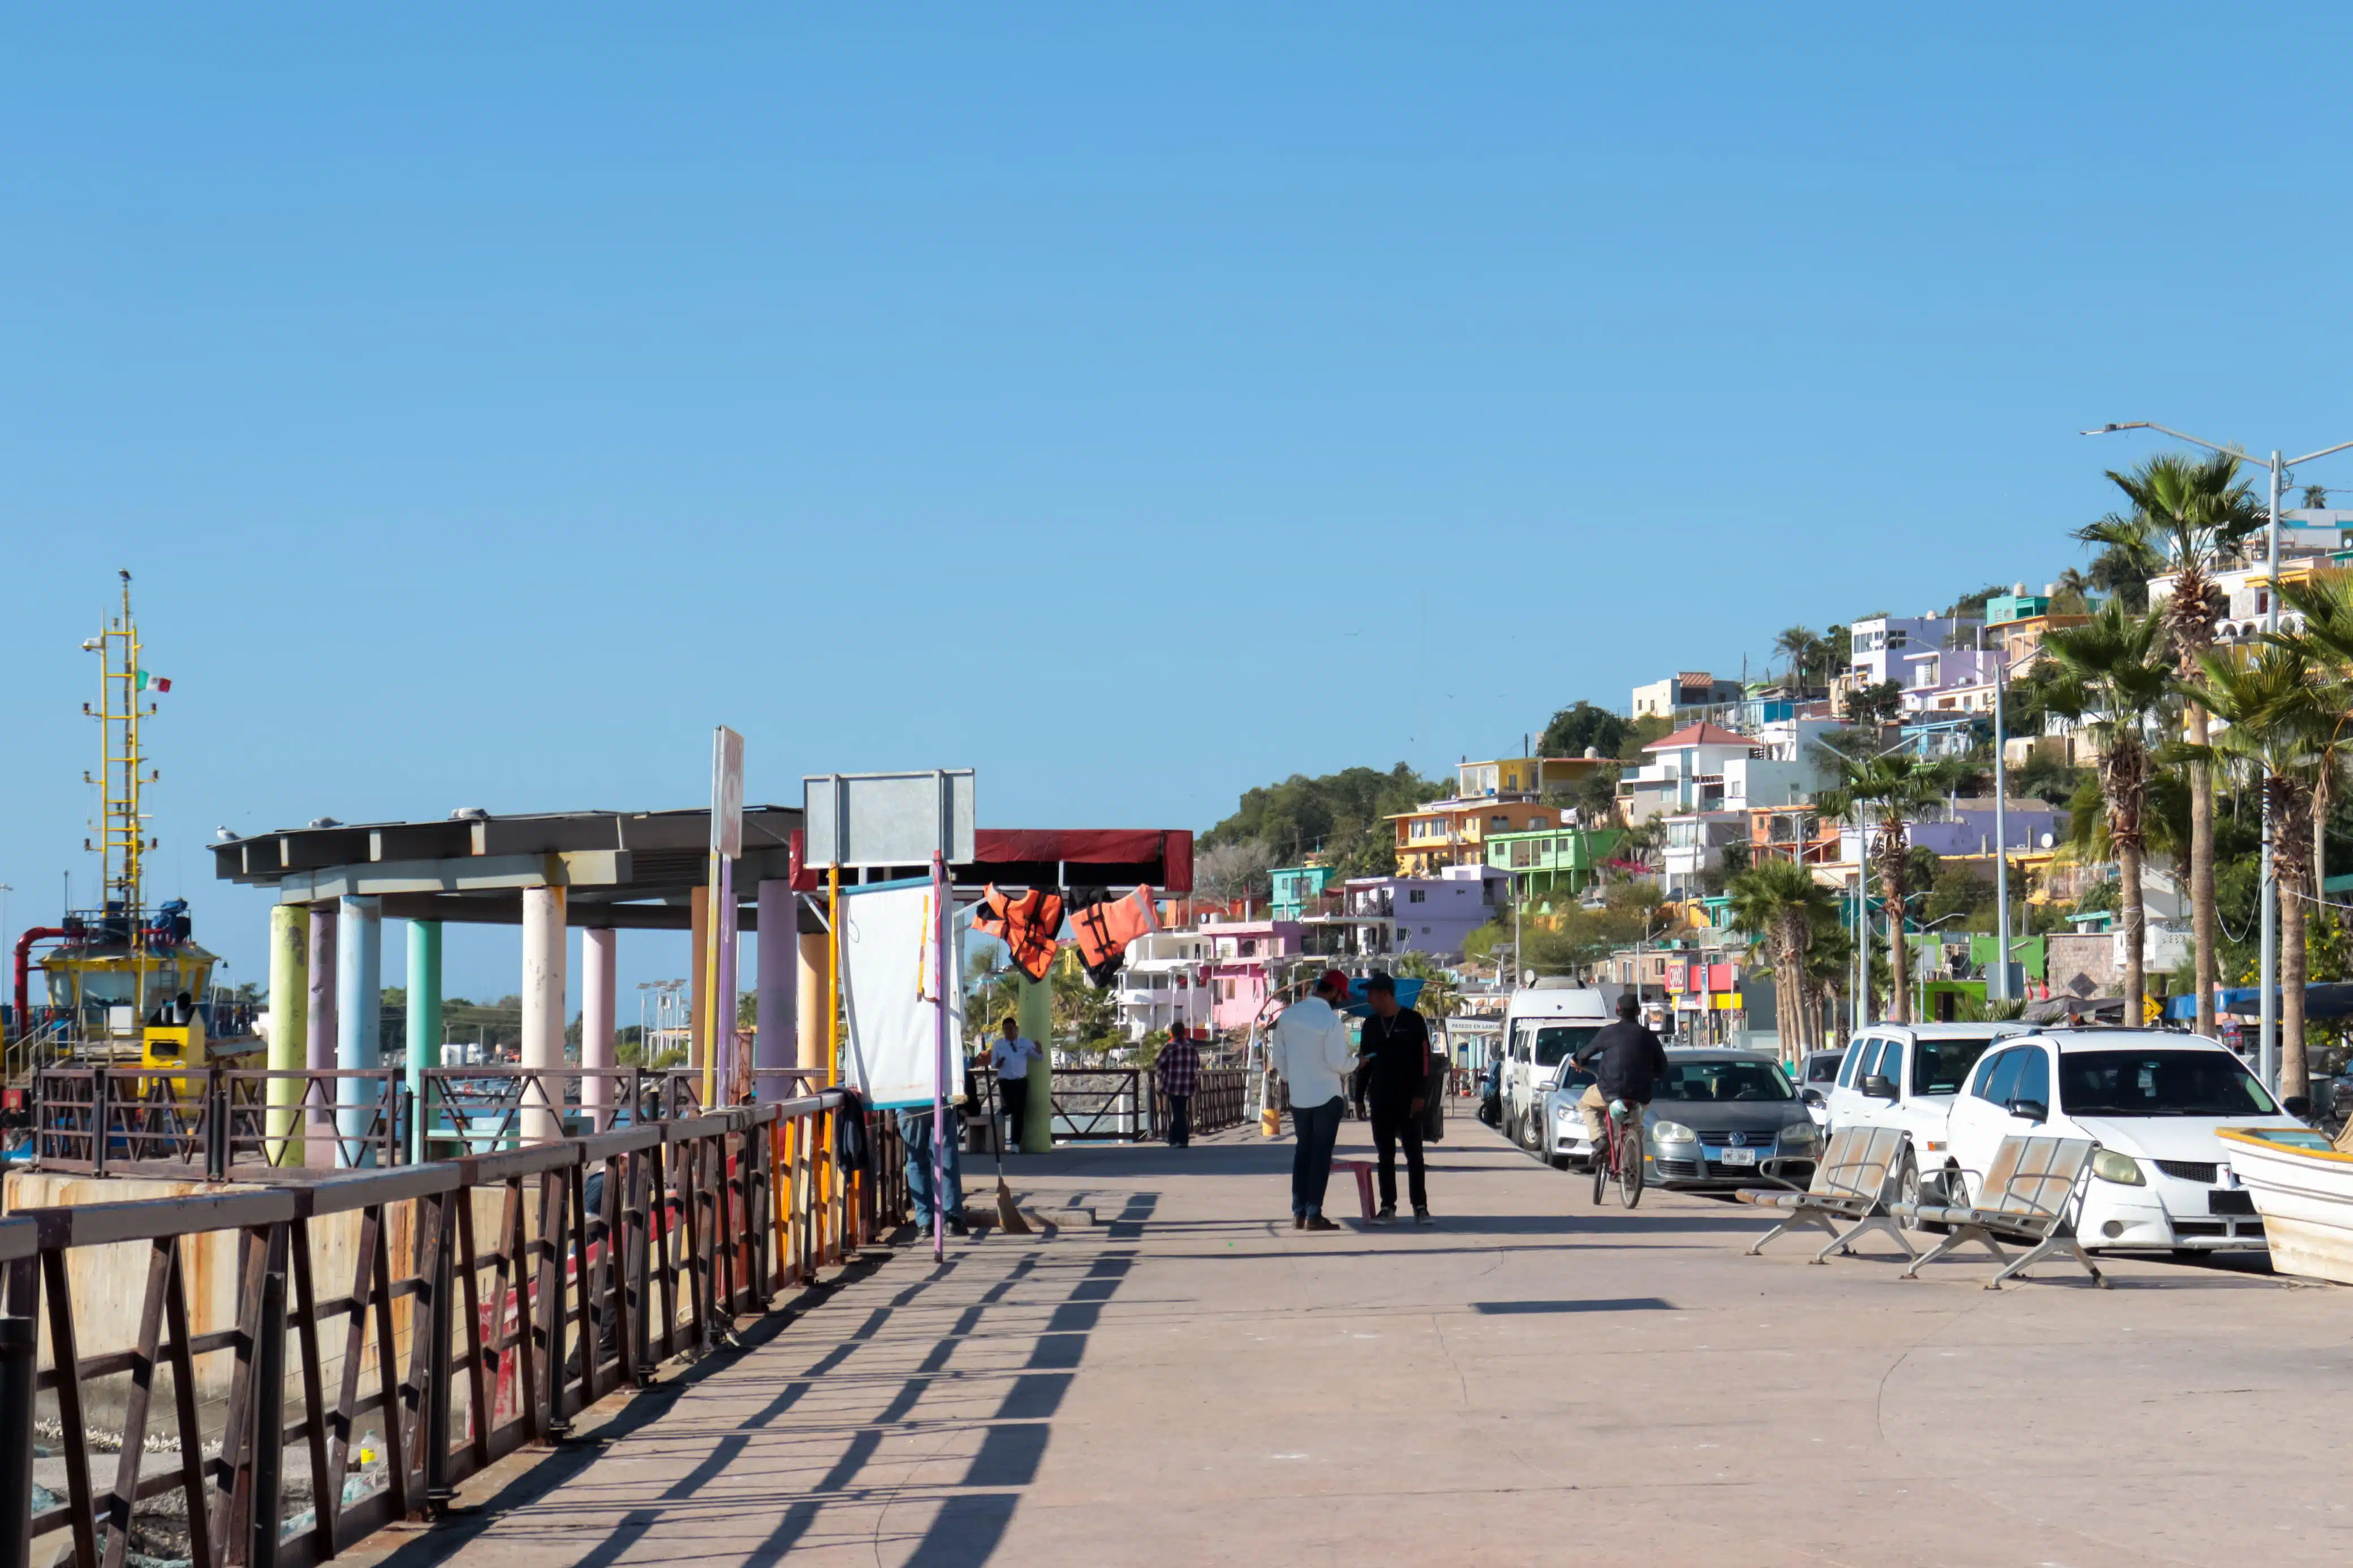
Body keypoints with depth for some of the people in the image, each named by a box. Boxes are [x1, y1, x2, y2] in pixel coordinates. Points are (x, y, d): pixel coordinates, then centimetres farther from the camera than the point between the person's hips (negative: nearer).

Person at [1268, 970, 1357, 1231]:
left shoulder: (1288, 1015, 2)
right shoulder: (1331, 1020, -16)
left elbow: (1277, 1056, 8)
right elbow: (1337, 1062, -18)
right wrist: (1355, 1061, 1)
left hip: (1298, 1097, 5)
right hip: (1327, 1096, -5)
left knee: (1303, 1151, 13)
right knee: (1321, 1153, 1)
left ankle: (1298, 1213, 12)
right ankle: (1314, 1214, -1)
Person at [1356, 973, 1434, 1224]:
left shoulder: (1413, 1021, -3)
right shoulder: (1371, 1025, 11)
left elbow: (1424, 1059, -5)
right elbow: (1365, 1061, 15)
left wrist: (1420, 1094, -12)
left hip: (1408, 1099, -4)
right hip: (1380, 1100, 4)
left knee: (1414, 1154, -2)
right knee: (1385, 1155, 5)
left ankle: (1420, 1206, -1)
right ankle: (1387, 1207, 7)